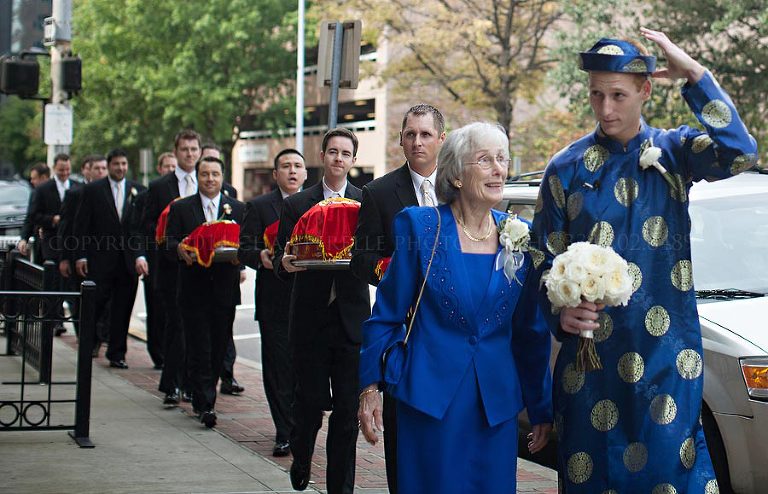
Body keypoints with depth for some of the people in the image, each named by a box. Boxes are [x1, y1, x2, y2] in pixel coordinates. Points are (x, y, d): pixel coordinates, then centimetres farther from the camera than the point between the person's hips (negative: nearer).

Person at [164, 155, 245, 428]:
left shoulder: (238, 209, 11)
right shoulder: (180, 208, 7)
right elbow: (170, 241, 1)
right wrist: (180, 249, -21)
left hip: (225, 289, 2)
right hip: (193, 288, -2)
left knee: (219, 347, 6)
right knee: (199, 348, -7)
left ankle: (202, 398, 21)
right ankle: (206, 404, -7)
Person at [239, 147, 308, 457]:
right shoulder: (258, 207, 6)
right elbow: (244, 249, 1)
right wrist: (261, 256, -19)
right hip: (275, 301, -1)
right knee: (278, 370, -1)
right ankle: (285, 434, 4)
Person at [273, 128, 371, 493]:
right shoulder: (295, 205, 6)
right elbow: (280, 261, 4)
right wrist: (285, 264, -19)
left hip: (351, 320, 0)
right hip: (310, 319, 0)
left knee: (348, 408, 2)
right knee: (309, 401, 3)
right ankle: (301, 460, 31)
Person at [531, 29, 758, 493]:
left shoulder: (674, 151, 2)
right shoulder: (567, 168, 3)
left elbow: (739, 153, -18)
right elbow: (546, 259, 6)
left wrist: (694, 72, -17)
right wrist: (561, 314, -12)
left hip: (668, 352, 0)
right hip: (591, 349, 1)